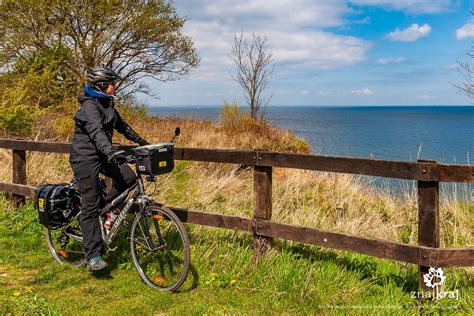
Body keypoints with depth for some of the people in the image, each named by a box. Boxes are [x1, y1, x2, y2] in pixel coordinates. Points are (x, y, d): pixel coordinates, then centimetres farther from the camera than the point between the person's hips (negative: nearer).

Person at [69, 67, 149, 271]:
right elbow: (96, 132, -33)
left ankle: (104, 208, 8)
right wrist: (110, 152, -47)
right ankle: (93, 256, -4)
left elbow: (121, 125, 25)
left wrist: (140, 141, 28)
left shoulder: (107, 105, 12)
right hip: (86, 157, -8)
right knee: (90, 205, -8)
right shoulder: (89, 106, -17)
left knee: (128, 177, -17)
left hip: (103, 155, 8)